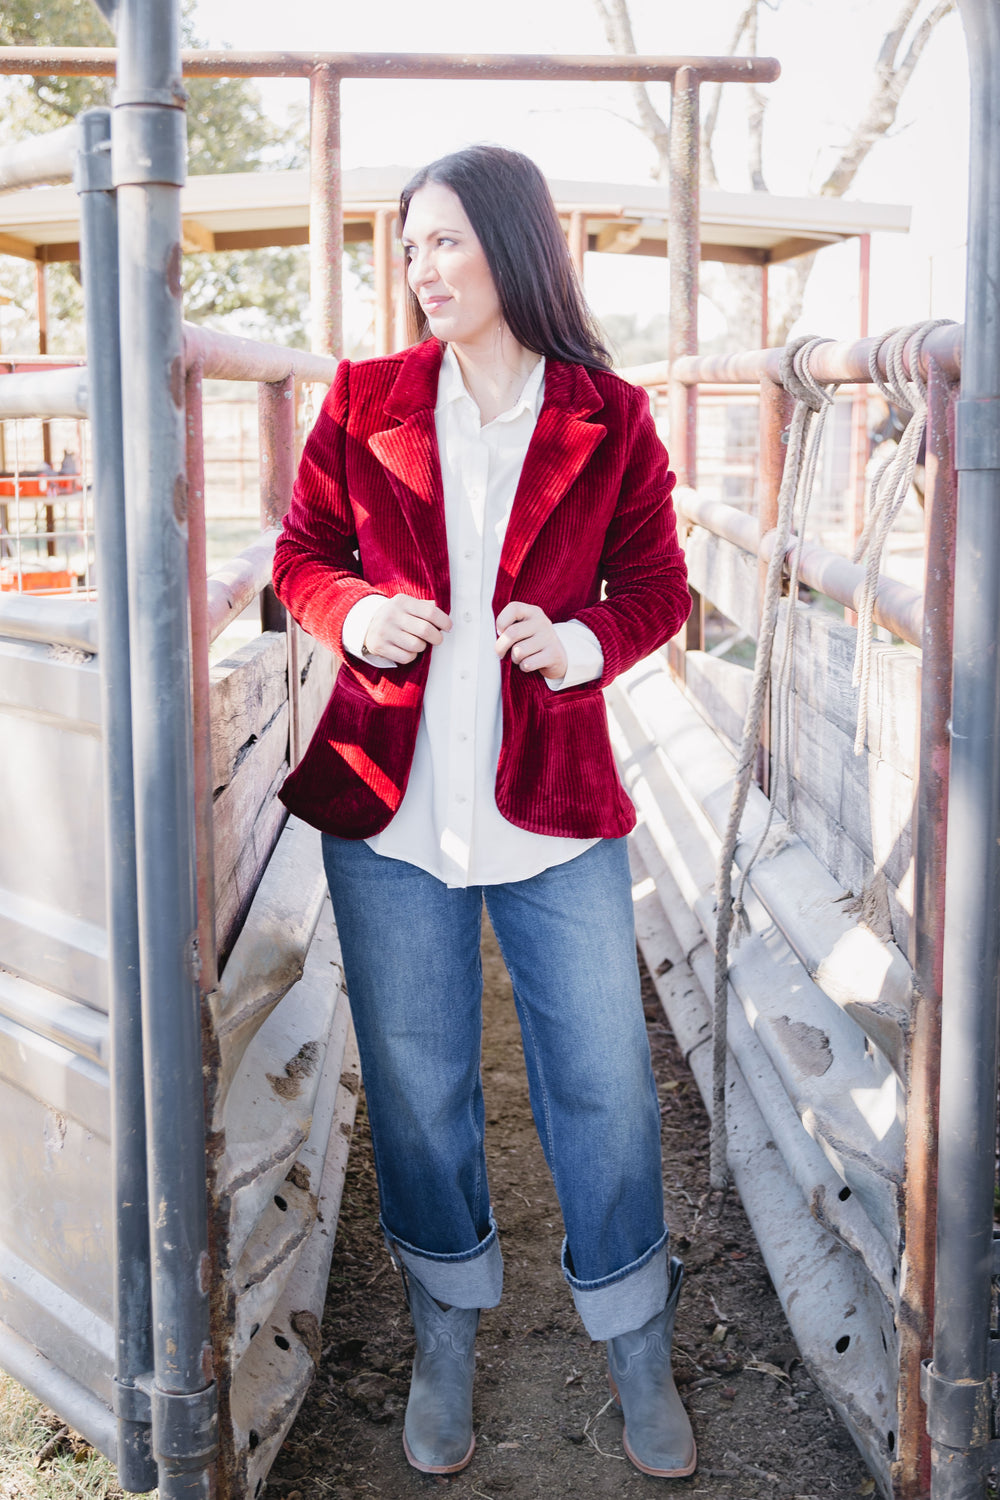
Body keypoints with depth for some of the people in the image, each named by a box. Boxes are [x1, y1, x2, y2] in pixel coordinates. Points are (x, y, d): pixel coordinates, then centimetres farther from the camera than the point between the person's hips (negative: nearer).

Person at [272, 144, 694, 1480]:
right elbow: (300, 557, 10)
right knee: (416, 1087, 12)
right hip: (388, 808, 1)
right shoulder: (364, 401, 4)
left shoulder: (610, 420, 1)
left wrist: (584, 643, -14)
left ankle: (639, 1358, 29)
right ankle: (446, 1346, 34)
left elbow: (657, 589, 7)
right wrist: (355, 614, -11)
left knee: (605, 1082, 6)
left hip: (553, 809, -1)